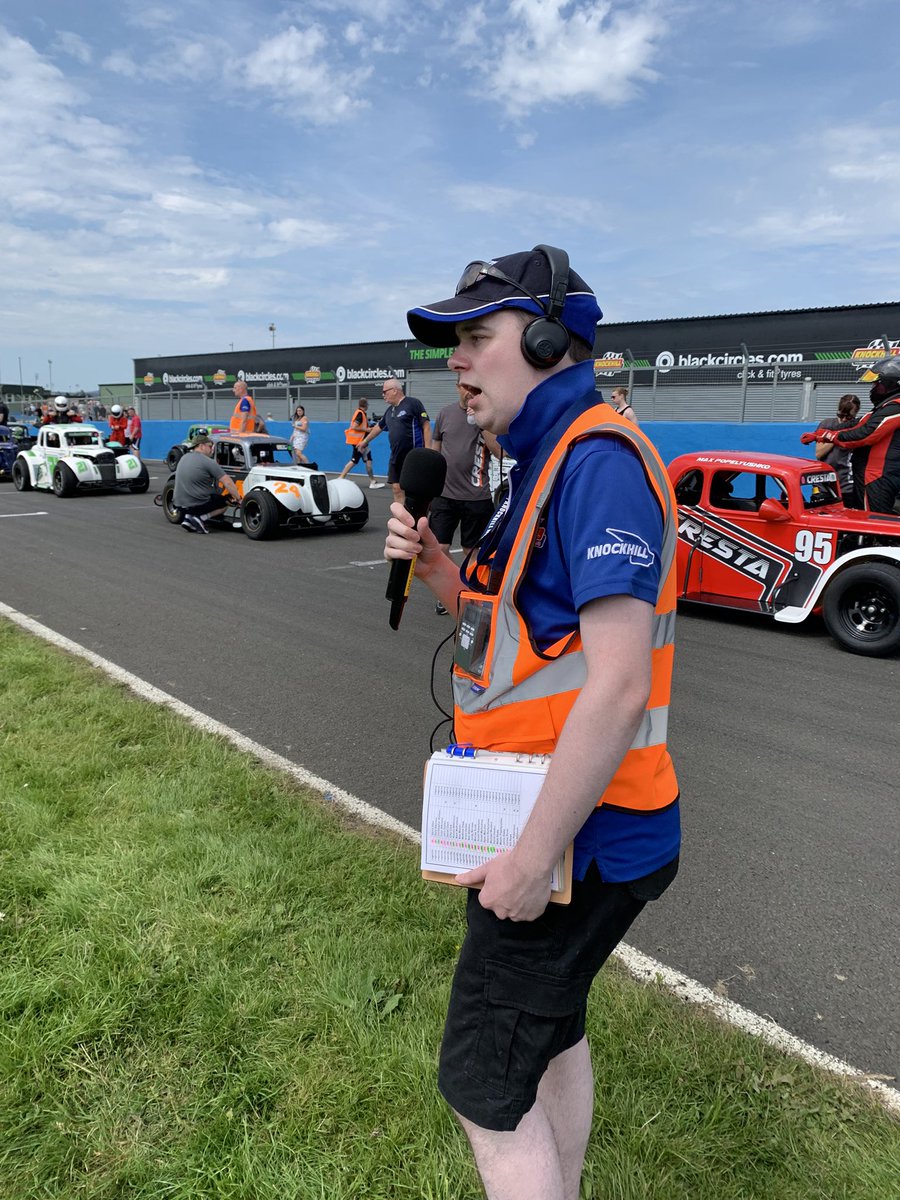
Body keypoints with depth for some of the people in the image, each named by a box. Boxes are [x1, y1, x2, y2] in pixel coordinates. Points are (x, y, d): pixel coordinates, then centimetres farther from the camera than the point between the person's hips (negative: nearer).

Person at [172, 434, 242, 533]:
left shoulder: (184, 457, 8)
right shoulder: (208, 462, -13)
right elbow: (227, 482, -18)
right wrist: (238, 499, -12)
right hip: (197, 505, -7)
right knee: (224, 502, 18)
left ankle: (188, 517, 11)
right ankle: (199, 518, -3)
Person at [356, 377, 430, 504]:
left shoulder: (413, 403, -7)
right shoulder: (389, 410, 16)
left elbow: (426, 426, -11)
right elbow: (379, 427, 32)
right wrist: (365, 441, 43)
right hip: (396, 457, 7)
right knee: (397, 489, 5)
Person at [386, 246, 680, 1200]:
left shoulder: (598, 458, -21)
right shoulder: (550, 461, 12)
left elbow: (618, 687, -28)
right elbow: (507, 628, 16)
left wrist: (534, 855, -23)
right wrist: (431, 566, -1)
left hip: (574, 834, -10)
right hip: (552, 810, 10)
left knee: (485, 1086, 5)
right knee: (551, 1028, 26)